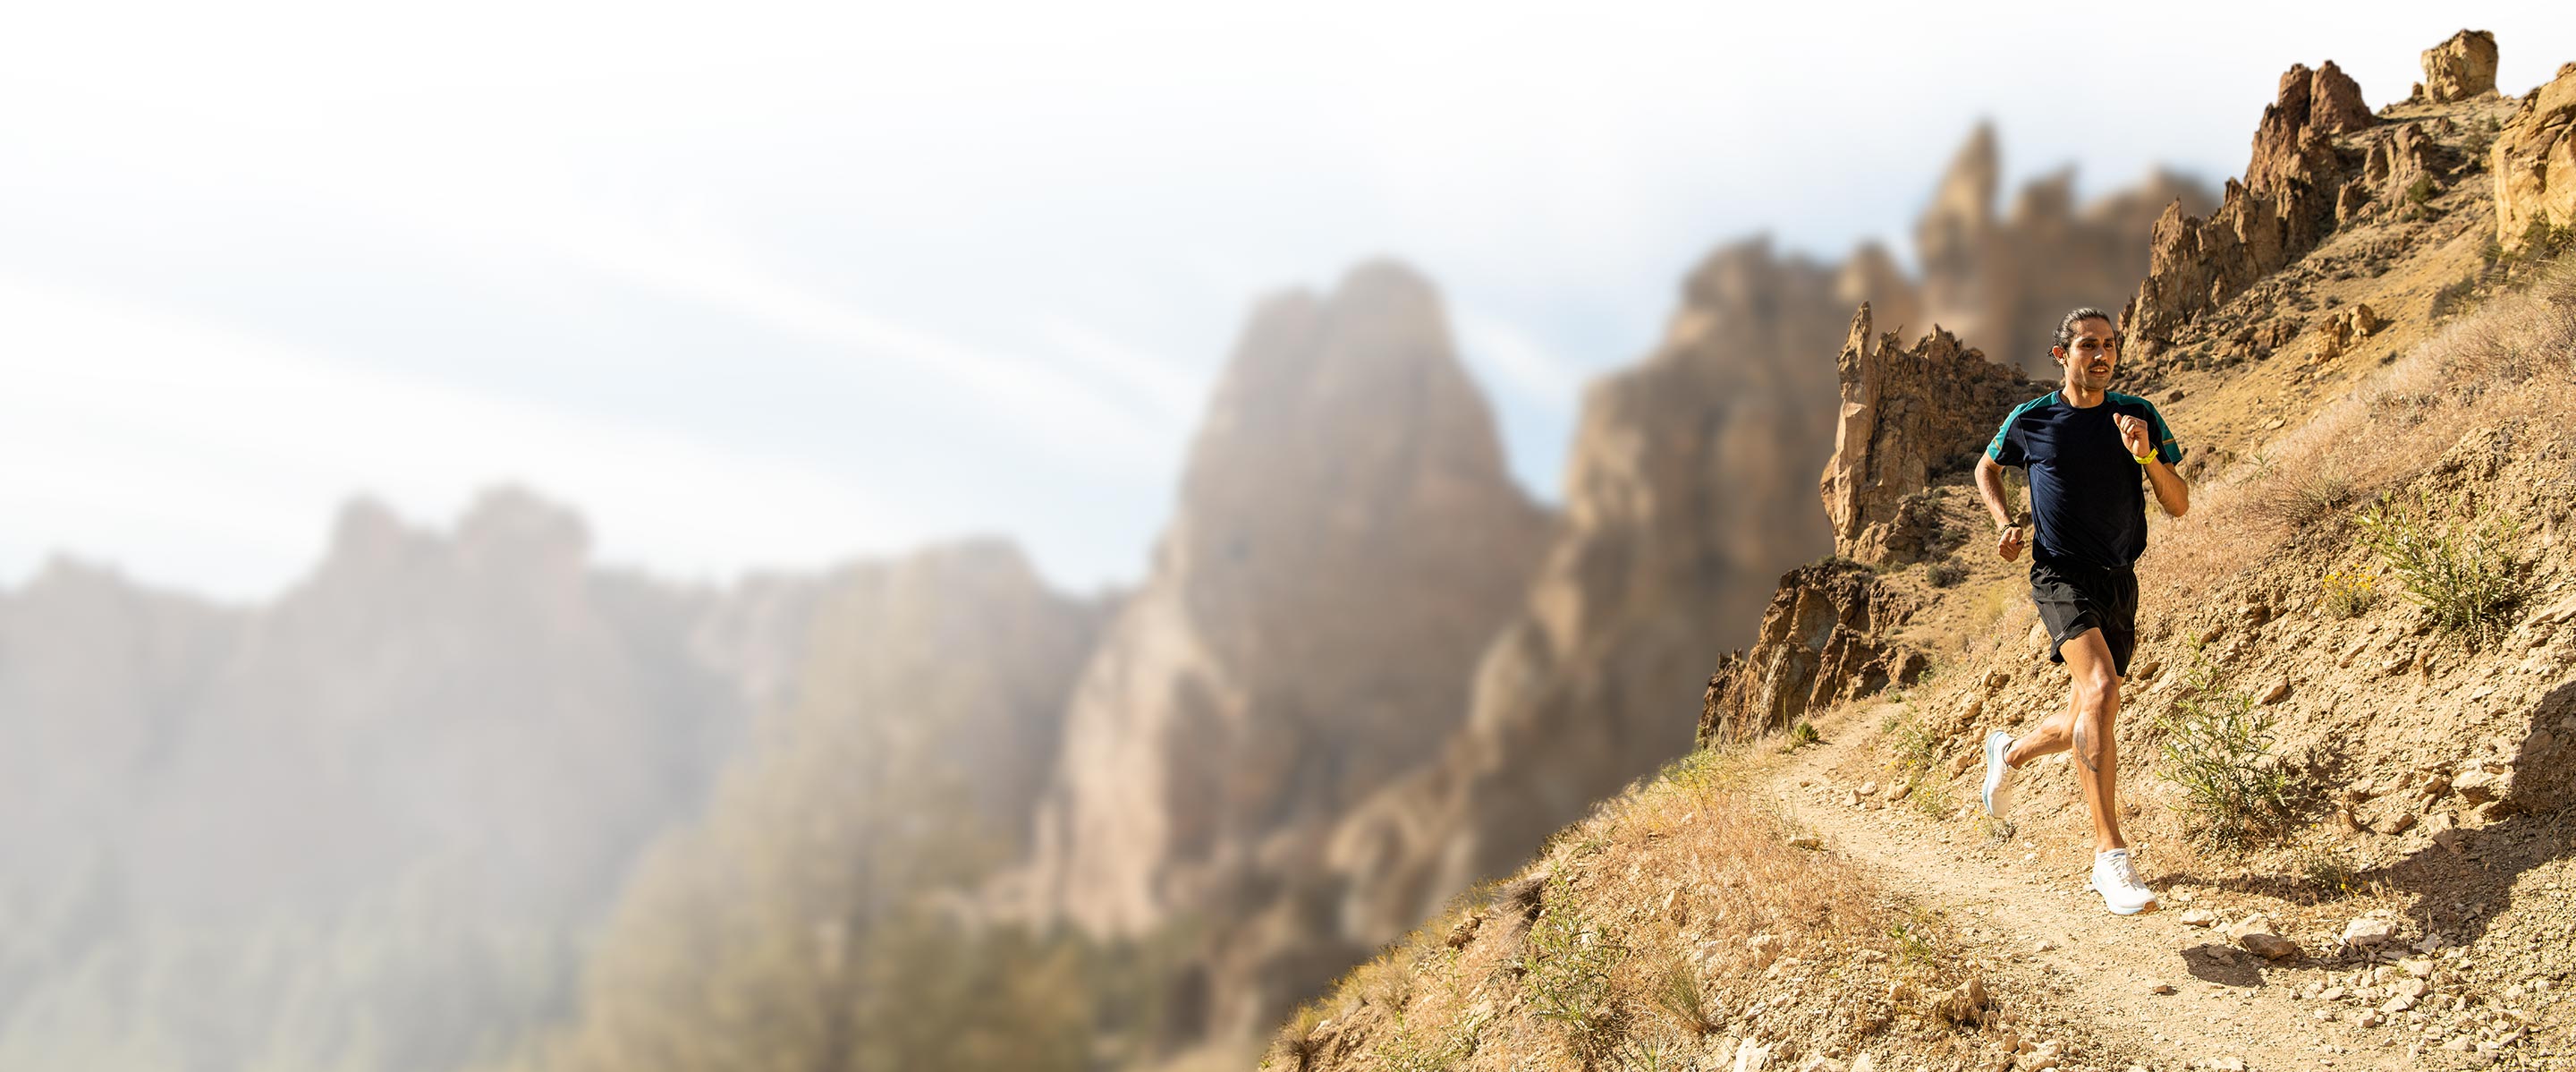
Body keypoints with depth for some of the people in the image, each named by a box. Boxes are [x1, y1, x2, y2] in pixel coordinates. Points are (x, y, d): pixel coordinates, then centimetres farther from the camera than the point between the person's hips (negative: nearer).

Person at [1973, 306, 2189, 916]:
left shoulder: (2139, 416, 3)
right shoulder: (2030, 421, -1)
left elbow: (2179, 506, 1)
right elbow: (1987, 469, 19)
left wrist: (2146, 455, -17)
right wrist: (2003, 522, 1)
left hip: (2120, 581, 4)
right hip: (2062, 575, -4)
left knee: (2086, 725, 12)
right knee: (2100, 689, -29)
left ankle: (2011, 751, 47)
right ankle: (2110, 855, -32)